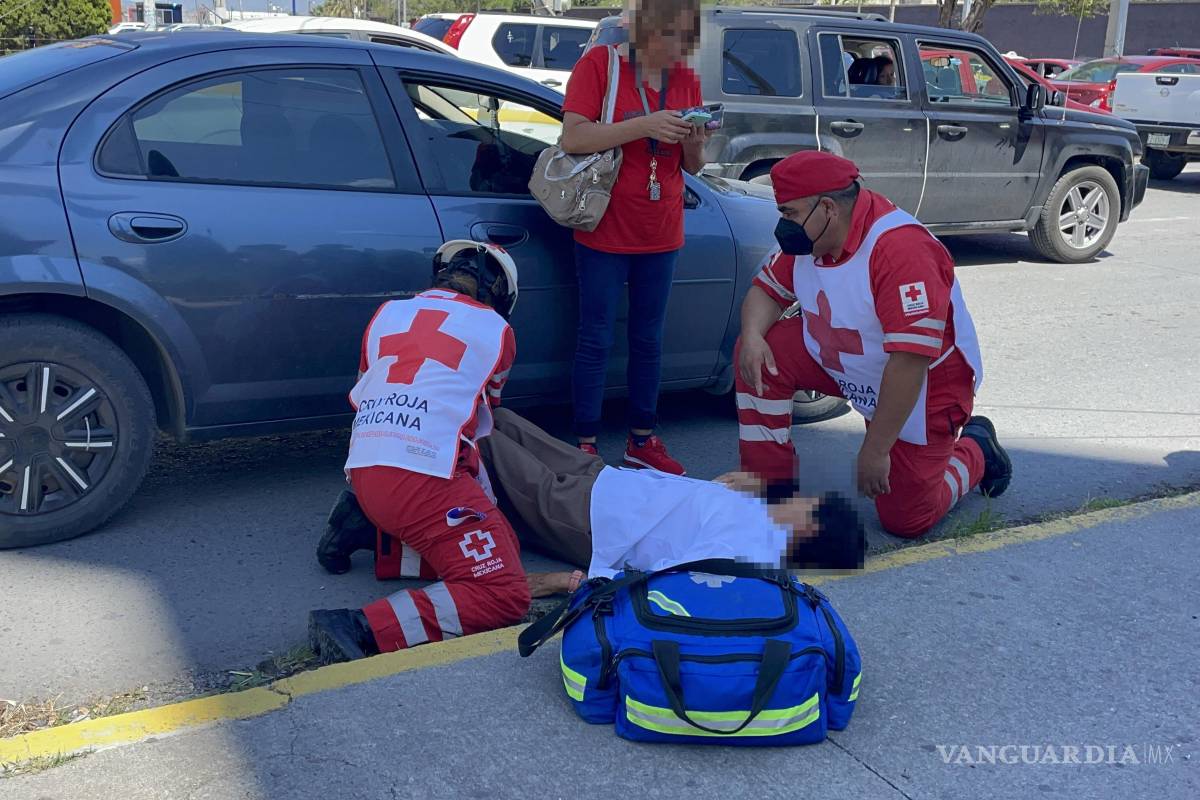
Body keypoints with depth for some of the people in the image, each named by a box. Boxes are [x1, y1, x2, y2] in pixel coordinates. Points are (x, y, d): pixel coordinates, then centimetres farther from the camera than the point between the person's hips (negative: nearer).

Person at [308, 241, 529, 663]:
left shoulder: (387, 314, 21)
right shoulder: (496, 329, 10)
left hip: (362, 470, 7)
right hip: (424, 476, -7)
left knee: (502, 543, 16)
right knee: (505, 594, -7)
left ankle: (367, 531, 4)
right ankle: (363, 628, -22)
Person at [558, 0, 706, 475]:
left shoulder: (686, 81, 7)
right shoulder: (599, 64, -7)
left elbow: (692, 167, 12)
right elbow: (572, 138, -19)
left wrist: (694, 144, -12)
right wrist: (643, 125, -27)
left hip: (660, 235, 5)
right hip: (605, 233, -5)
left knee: (648, 340, 11)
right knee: (596, 341, 0)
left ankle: (642, 441, 22)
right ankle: (586, 445, 10)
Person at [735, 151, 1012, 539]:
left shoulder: (900, 248, -35)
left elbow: (909, 362, -37)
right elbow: (768, 289, 3)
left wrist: (874, 450, -32)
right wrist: (752, 334, -22)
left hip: (925, 385, -7)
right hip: (843, 364, 7)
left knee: (906, 519, -1)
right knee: (760, 356, -14)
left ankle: (975, 448, 27)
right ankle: (771, 483, -1)